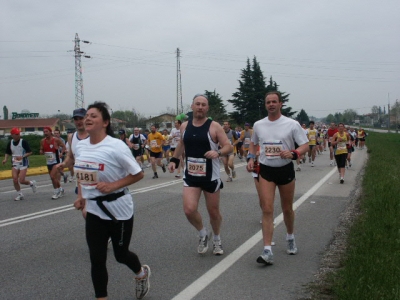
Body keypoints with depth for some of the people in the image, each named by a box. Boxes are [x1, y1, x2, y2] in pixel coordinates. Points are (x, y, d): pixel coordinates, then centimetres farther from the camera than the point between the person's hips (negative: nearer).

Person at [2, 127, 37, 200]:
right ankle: (19, 194, 14)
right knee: (15, 180, -5)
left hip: (23, 164, -4)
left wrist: (22, 156, -23)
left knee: (21, 181, -11)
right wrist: (5, 159, -1)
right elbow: (7, 153, 17)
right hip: (15, 164, 4)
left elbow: (30, 152, -11)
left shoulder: (23, 142, -11)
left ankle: (31, 183, 20)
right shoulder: (10, 143, 3)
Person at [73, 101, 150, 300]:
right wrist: (81, 196, 5)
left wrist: (113, 186, -23)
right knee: (96, 259, 4)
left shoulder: (116, 146, -19)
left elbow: (138, 174, -13)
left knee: (121, 254, 11)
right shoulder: (80, 146, 0)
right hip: (94, 209, 5)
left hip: (118, 209, -5)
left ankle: (142, 273, 44)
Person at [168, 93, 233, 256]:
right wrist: (174, 160, 11)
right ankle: (203, 233, 16)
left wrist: (218, 152, -31)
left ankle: (217, 239, 37)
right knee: (189, 210, -13)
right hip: (190, 175, 3)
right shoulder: (185, 126, 4)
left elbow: (229, 147, -11)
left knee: (213, 211, 10)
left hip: (210, 175, -3)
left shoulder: (214, 126, -10)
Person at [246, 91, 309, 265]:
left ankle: (290, 237, 42)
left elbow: (305, 146, -7)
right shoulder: (258, 125, 3)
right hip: (265, 170, 1)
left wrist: (293, 153, -27)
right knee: (267, 210, -10)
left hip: (285, 169, -1)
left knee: (287, 209, 13)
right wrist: (251, 158, 2)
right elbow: (253, 143, 20)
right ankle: (267, 251, -12)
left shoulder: (292, 124, -7)